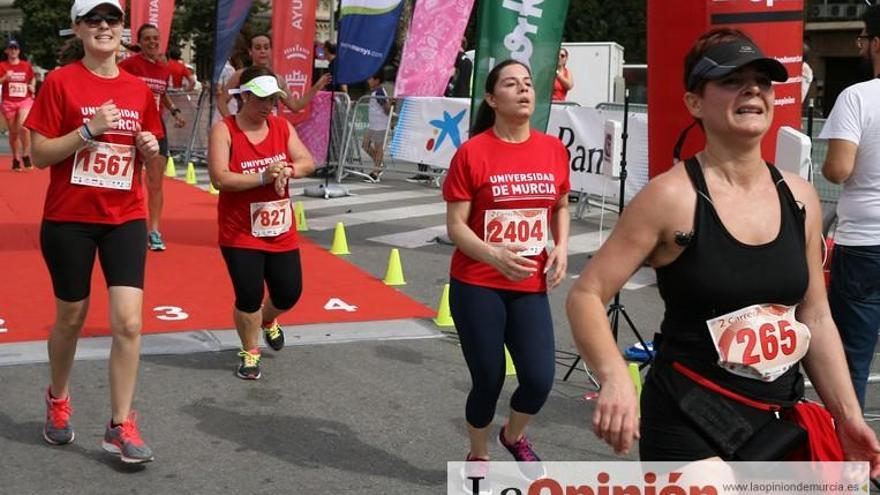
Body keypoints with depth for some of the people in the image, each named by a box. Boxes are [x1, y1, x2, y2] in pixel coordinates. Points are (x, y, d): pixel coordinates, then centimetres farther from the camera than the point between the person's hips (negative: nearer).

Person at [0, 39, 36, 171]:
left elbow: (33, 79, 22)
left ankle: (26, 155, -10)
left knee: (23, 125, -24)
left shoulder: (26, 65, 6)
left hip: (25, 100, -1)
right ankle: (16, 159, 20)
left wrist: (32, 87, 2)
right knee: (13, 132, 7)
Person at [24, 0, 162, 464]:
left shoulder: (138, 89, 4)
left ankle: (120, 426, 5)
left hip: (125, 219, 2)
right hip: (69, 219, -2)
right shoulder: (60, 82, -7)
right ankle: (57, 400, 40)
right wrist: (88, 131, -21)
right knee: (71, 318, 12)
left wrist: (150, 148, -6)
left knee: (128, 321, -7)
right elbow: (40, 155, -10)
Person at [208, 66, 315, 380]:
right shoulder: (224, 130, -12)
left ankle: (267, 321, 46)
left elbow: (308, 162, 0)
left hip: (280, 230, 5)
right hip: (240, 233, -5)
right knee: (249, 296, -6)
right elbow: (219, 179, -21)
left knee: (289, 293, 11)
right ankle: (250, 353, 19)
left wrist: (288, 170, -22)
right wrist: (263, 178, -27)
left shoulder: (282, 127, 4)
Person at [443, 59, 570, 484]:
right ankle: (478, 457, 33)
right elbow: (455, 225, -10)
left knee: (539, 379, -4)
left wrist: (562, 247, 0)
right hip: (477, 286, -3)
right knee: (488, 381, 4)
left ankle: (514, 436, 31)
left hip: (530, 286, 4)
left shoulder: (553, 149, 2)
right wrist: (493, 254, -28)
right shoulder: (472, 152, -11)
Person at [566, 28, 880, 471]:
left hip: (782, 415, 6)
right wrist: (615, 379, -30)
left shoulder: (800, 197, 3)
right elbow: (586, 295, -14)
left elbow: (814, 318, 12)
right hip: (690, 418, -6)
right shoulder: (672, 197, -14)